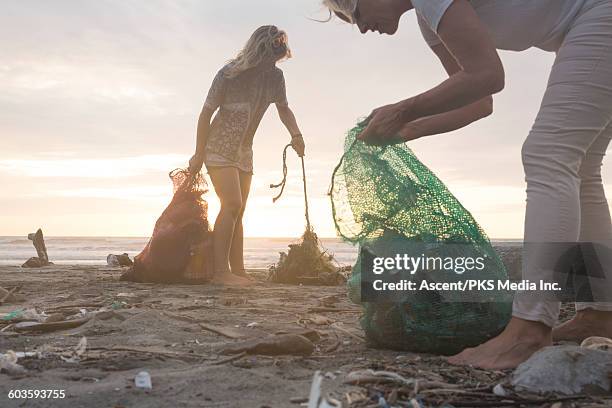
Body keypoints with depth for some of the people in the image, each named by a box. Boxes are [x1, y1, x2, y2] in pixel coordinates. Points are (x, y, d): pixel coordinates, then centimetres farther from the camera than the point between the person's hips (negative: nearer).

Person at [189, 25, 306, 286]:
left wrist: (296, 133, -12)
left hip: (244, 152, 6)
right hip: (219, 148, -6)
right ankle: (220, 272, -20)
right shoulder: (230, 74, -17)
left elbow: (283, 108, 8)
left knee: (238, 212, 4)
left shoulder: (275, 76, -4)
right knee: (232, 204, -20)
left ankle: (238, 271, 6)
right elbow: (206, 113, -12)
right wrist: (199, 155, -11)